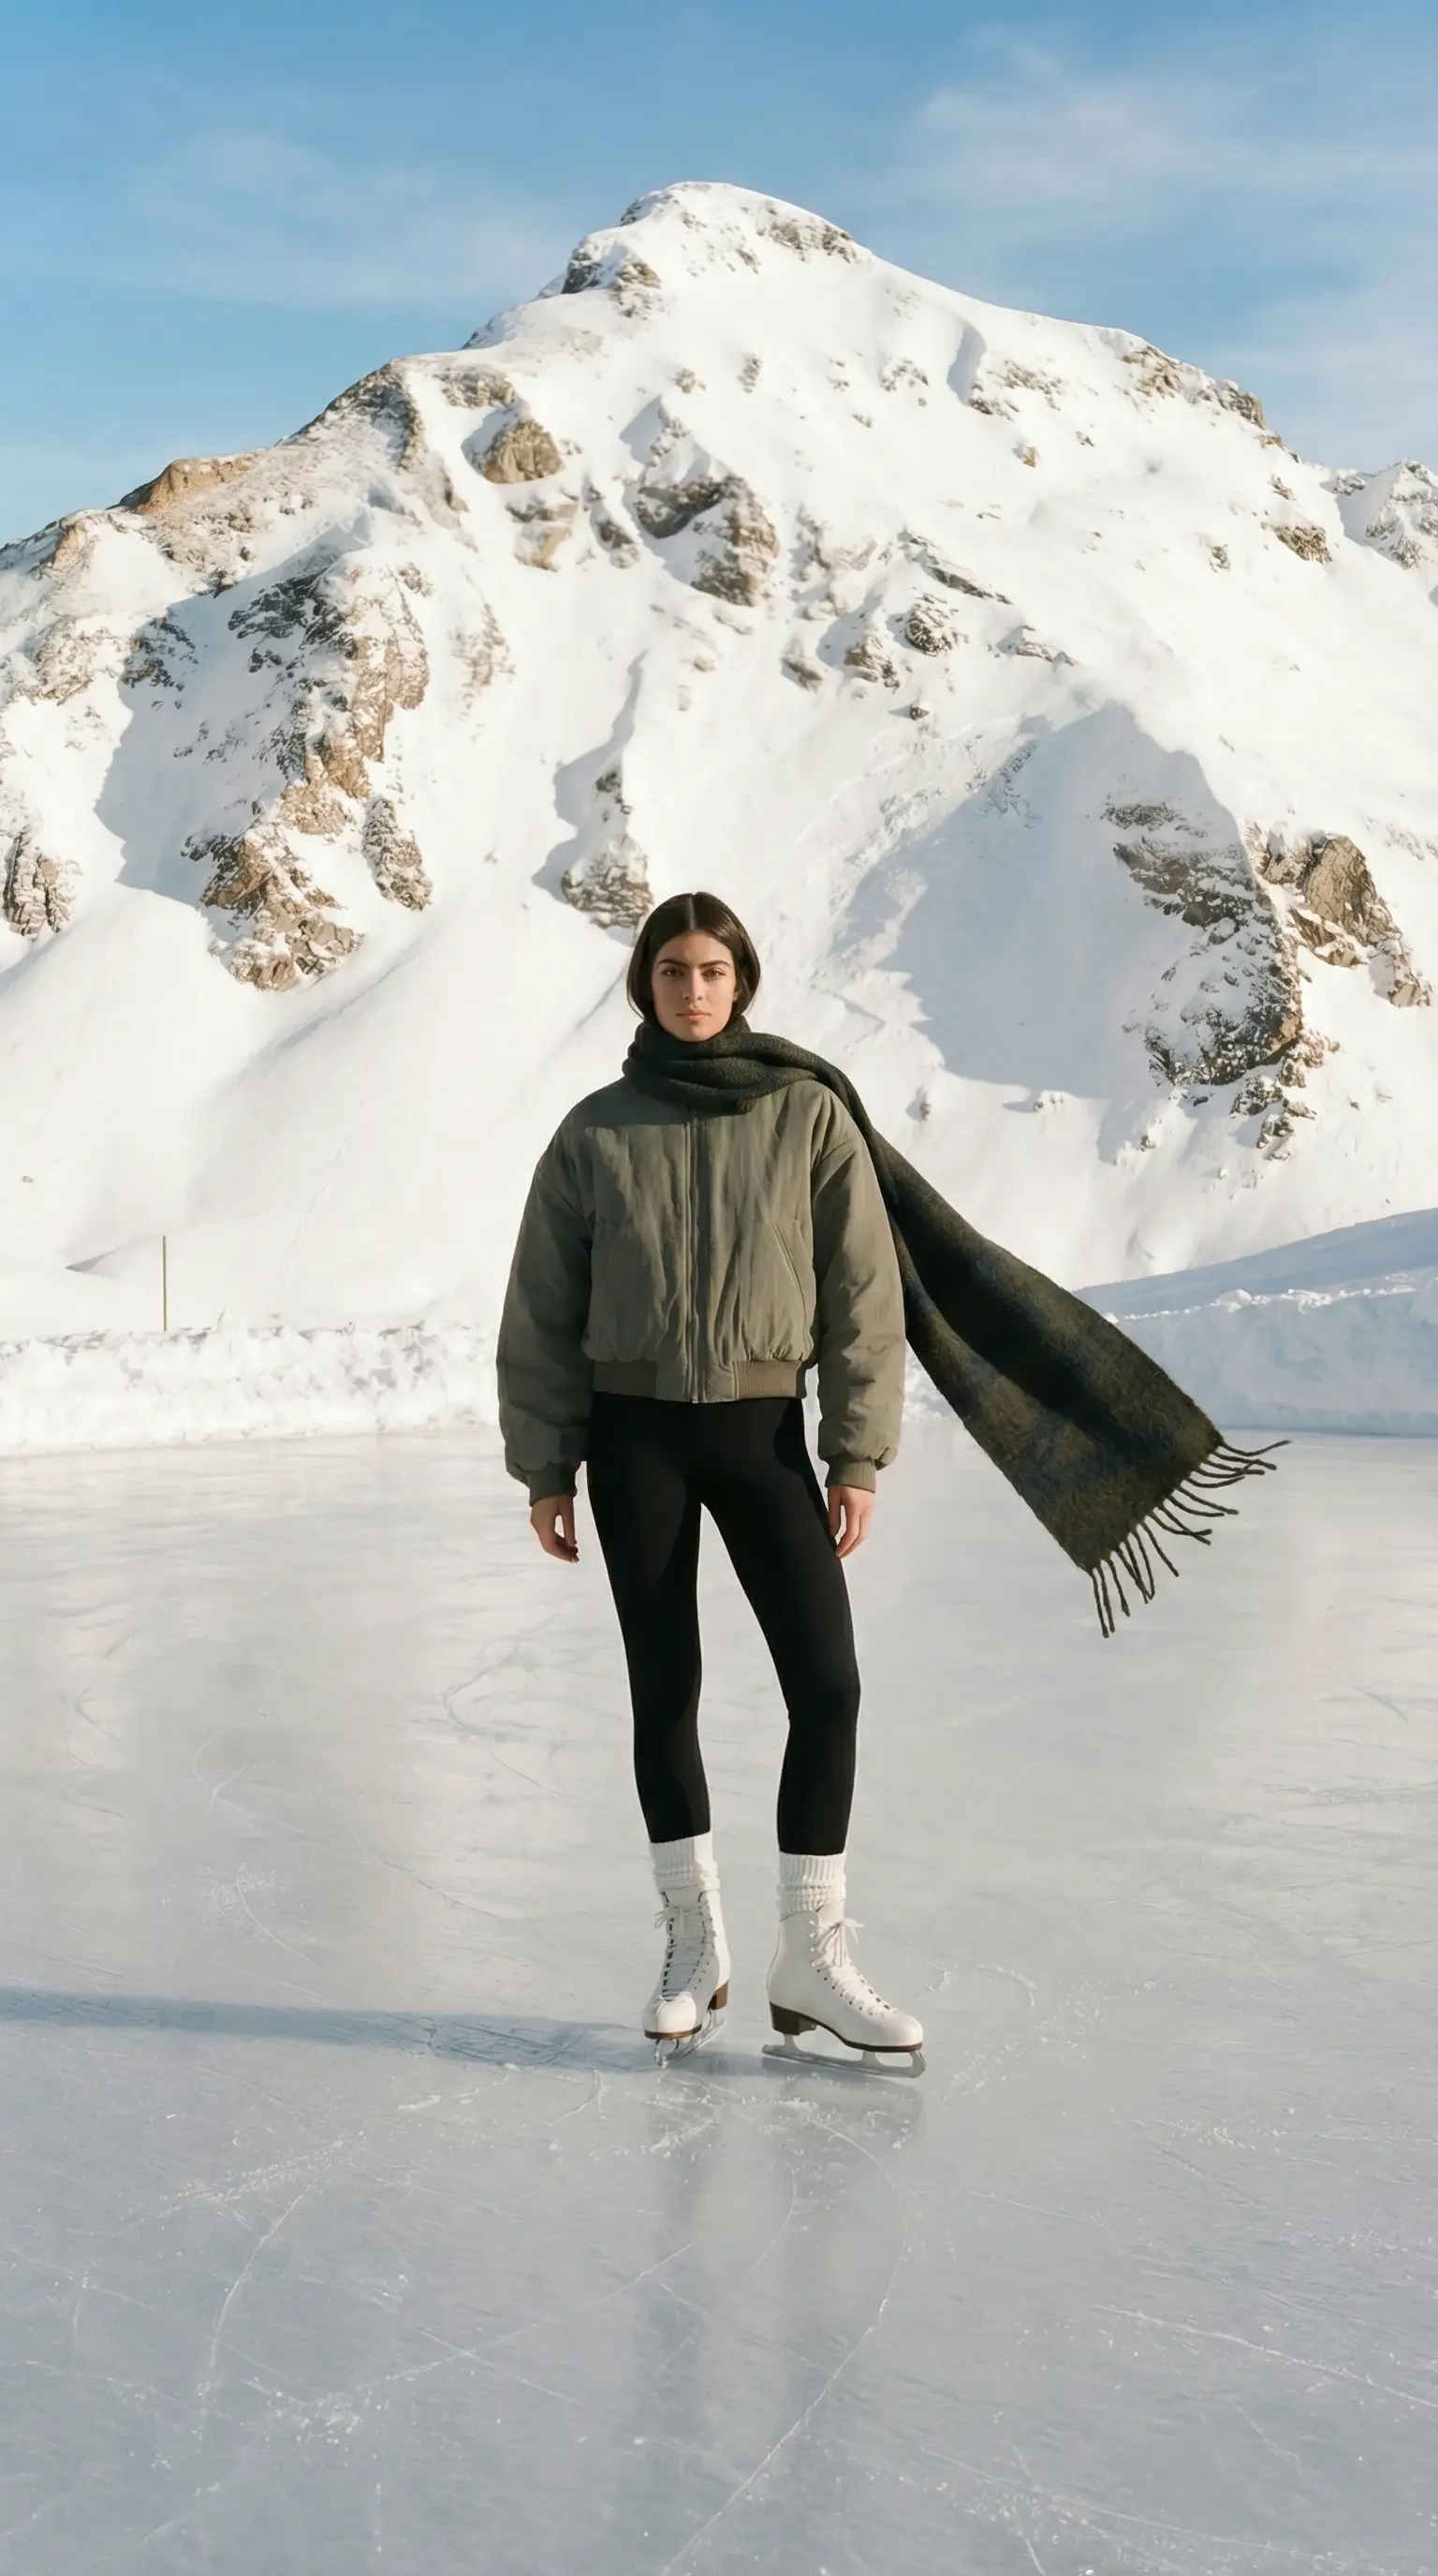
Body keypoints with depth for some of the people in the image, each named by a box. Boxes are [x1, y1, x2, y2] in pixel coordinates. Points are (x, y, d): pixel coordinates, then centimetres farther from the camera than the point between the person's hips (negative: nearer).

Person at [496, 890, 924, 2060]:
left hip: (764, 1426, 0)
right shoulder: (598, 1132, 2)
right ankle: (695, 1942, 20)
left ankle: (813, 1955, 4)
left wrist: (859, 1455, -5)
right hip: (635, 1434, 1)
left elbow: (863, 1291, -1)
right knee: (664, 1689, 6)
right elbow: (542, 1310, 5)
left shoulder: (807, 1115, 0)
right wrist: (546, 1468, 2)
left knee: (827, 1683, -8)